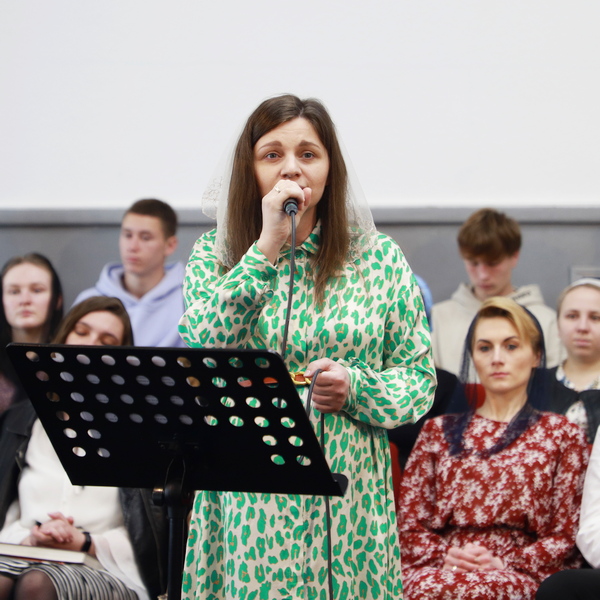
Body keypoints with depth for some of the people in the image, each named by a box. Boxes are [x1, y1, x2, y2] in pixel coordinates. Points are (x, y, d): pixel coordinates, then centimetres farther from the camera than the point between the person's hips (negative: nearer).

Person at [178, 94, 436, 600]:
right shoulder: (214, 253, 6)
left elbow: (420, 379, 6)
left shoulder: (379, 258, 5)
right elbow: (200, 349, -12)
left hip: (346, 500, 0)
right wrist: (266, 248, -14)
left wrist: (356, 388, -15)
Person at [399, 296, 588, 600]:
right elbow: (410, 527, 15)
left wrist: (506, 563, -9)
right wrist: (445, 555, -6)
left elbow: (566, 536, 7)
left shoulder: (561, 435, 14)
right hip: (439, 571, 2)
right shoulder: (438, 431, 21)